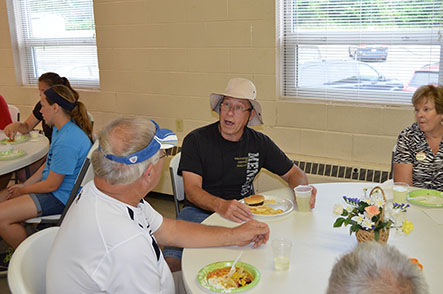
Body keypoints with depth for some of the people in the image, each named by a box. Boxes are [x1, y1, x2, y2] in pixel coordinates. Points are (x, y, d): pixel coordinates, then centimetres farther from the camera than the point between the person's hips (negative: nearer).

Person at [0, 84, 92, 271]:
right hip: (52, 185, 11)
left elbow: (52, 185, -22)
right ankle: (19, 249, 25)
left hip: (62, 197, -11)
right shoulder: (60, 128, 5)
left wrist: (22, 191, -5)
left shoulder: (67, 141, -29)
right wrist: (24, 185, 7)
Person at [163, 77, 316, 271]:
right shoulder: (196, 140, -5)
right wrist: (221, 205, -34)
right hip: (200, 212, -3)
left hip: (243, 213, 3)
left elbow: (294, 173, 14)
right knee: (171, 261, -31)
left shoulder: (260, 143, 5)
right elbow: (192, 191, -13)